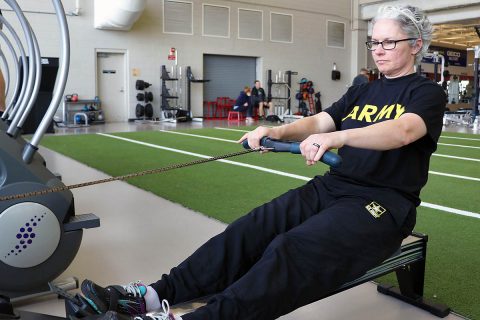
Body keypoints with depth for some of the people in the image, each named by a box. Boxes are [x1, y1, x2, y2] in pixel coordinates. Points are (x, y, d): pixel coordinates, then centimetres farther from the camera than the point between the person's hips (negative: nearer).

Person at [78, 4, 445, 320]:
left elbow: (404, 131, -24)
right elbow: (318, 122, 5)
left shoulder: (427, 92, -1)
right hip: (330, 188, 5)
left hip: (383, 204, -5)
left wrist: (339, 136, -41)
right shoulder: (362, 92, 18)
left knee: (292, 249, -31)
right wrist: (278, 132, -15)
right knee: (249, 230, -16)